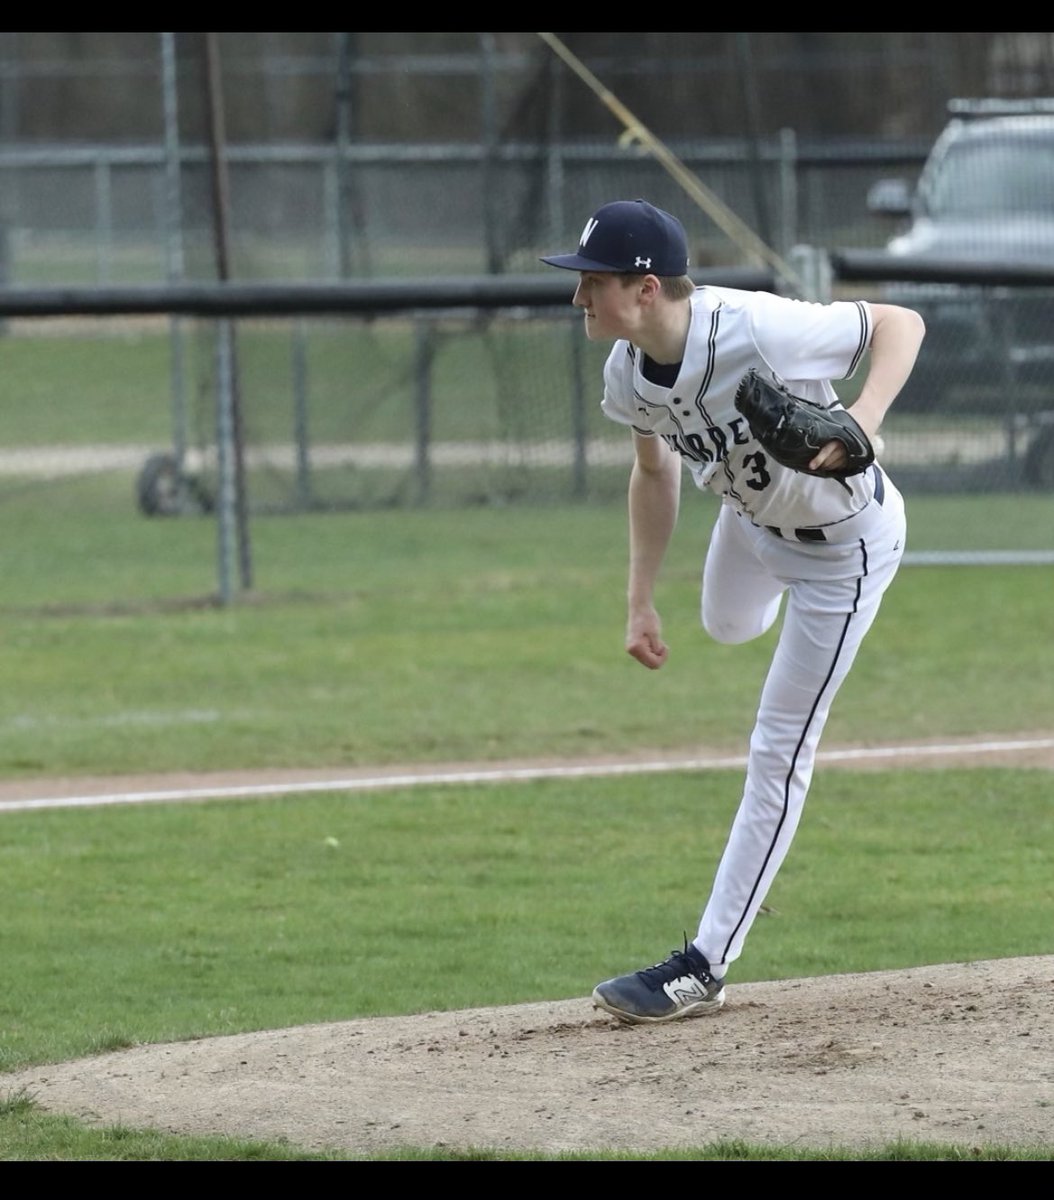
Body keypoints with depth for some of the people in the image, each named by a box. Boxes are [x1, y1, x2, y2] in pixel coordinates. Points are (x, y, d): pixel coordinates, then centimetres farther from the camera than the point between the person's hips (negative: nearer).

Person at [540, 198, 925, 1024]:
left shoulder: (757, 331, -39)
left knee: (778, 754, -4)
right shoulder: (629, 373, -18)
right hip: (751, 516, 7)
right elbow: (656, 472, 3)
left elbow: (900, 323, -26)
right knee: (728, 625, 37)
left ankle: (705, 968, 0)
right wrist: (641, 603, 3)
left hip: (844, 546, -7)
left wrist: (862, 427, -42)